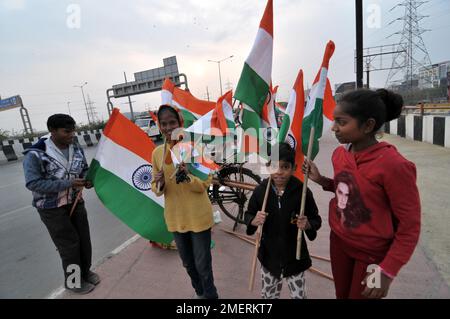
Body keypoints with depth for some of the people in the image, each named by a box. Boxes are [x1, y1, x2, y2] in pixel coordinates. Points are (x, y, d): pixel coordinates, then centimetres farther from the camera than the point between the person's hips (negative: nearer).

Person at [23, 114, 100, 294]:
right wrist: (68, 183, -29)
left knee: (84, 240, 14)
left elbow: (85, 169, 12)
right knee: (69, 244, 4)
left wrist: (88, 179, -11)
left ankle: (85, 272, 38)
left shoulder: (76, 149, -1)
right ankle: (73, 281, 27)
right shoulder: (35, 154, -18)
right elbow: (33, 184, -23)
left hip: (76, 203, 6)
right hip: (52, 208, -5)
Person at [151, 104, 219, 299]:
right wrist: (159, 184, -18)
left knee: (203, 265, 7)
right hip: (175, 218, 5)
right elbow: (156, 188, 4)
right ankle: (200, 293, 51)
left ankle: (210, 295, 37)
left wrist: (187, 177, -31)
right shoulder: (157, 153, -2)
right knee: (188, 263, 24)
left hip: (198, 217, -4)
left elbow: (205, 184, -12)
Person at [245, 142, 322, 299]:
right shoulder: (260, 190, -13)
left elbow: (316, 220, -5)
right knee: (268, 295, 23)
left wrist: (308, 225, -27)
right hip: (269, 255, 2)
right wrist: (254, 221, -22)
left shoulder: (302, 191, -18)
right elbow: (248, 215, 0)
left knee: (299, 295, 16)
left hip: (295, 257, -2)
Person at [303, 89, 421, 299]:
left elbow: (410, 227, -18)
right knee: (341, 295, 25)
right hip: (339, 242, 6)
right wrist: (321, 180, -6)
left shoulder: (393, 165, -26)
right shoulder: (340, 153, -7)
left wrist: (387, 271, -17)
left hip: (372, 254, -5)